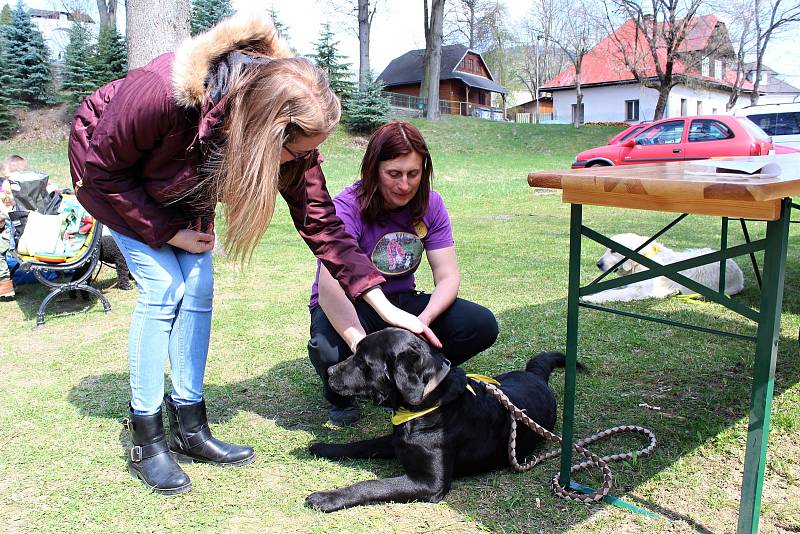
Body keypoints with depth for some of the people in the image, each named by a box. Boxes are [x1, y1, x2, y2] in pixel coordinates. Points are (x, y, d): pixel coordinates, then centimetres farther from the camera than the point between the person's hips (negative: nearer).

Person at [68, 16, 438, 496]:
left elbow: (322, 225, -23)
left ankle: (190, 428, 8)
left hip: (183, 184, 5)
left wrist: (387, 308, -26)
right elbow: (104, 169, -24)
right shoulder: (161, 93, -43)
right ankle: (146, 442, -2)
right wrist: (169, 232, -23)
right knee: (162, 287, -15)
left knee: (198, 287, -5)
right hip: (110, 172, -4)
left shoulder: (288, 132, -28)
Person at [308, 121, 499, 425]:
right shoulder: (348, 208, -22)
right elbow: (330, 286, -35)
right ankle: (340, 395, 2)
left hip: (401, 302, 5)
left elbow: (448, 277, -11)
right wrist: (360, 342, -53)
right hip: (347, 308, -4)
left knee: (482, 325, -16)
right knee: (331, 351, -39)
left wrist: (423, 320, -32)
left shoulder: (429, 205, -6)